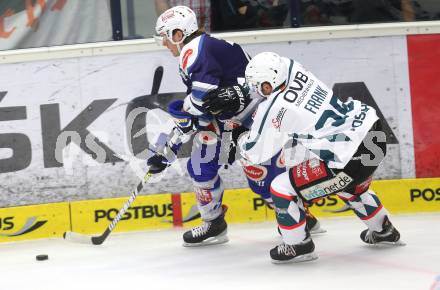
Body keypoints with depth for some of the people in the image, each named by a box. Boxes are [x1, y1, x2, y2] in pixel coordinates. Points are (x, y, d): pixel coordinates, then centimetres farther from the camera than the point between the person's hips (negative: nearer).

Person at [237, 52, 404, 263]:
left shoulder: (276, 109, -15)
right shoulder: (295, 69, 2)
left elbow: (255, 152, -2)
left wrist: (241, 138, 20)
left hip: (352, 159, -9)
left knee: (282, 188, 0)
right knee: (351, 187, 39)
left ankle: (298, 246, 15)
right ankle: (384, 231, 53)